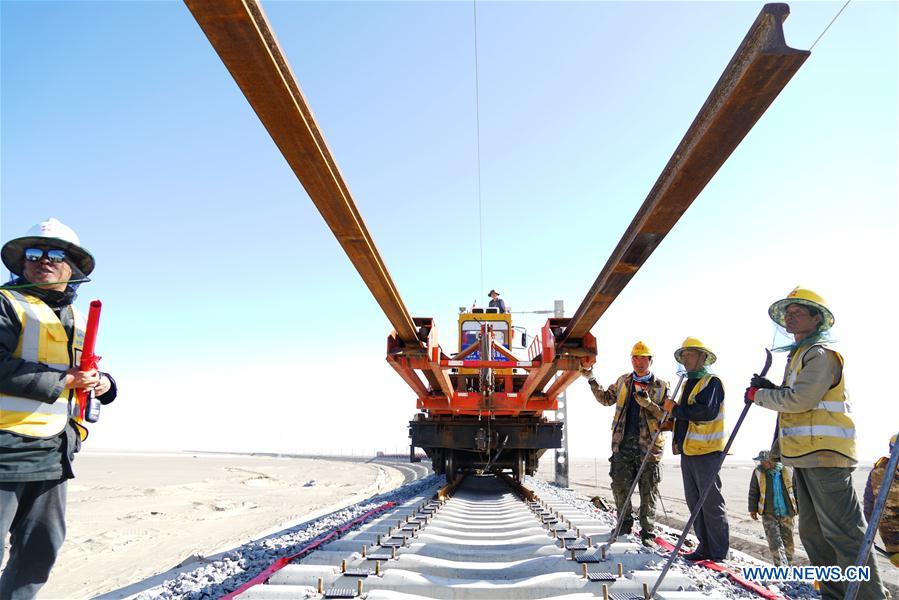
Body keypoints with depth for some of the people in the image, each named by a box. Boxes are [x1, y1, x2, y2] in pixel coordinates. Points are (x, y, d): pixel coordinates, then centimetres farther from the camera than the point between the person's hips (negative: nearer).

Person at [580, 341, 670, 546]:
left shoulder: (661, 386, 3)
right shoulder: (623, 381, 13)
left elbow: (667, 414, -1)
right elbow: (606, 399, 20)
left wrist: (648, 404, -17)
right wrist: (592, 380, 13)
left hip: (648, 445, -3)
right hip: (623, 443, 3)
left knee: (648, 491, 3)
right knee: (620, 486, 5)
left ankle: (648, 532, 14)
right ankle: (625, 524, 23)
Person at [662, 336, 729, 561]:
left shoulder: (712, 382, -7)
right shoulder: (687, 384, 20)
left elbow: (706, 411, -24)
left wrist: (675, 409, -15)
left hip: (706, 452, -9)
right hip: (687, 450, 9)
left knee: (711, 503, -3)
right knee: (694, 502, 11)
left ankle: (719, 551, 6)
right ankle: (705, 547, 20)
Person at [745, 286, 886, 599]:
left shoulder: (821, 354, -10)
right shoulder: (797, 355, 21)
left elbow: (801, 399, -21)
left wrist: (759, 395, -8)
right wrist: (770, 389, 10)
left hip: (825, 455, -10)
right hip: (804, 455, 10)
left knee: (842, 532, -9)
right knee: (812, 533, 15)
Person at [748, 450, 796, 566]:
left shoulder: (787, 470, -5)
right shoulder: (758, 472, -4)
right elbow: (753, 492, 5)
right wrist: (753, 509, 4)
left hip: (786, 513, 1)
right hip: (769, 514, -1)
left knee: (787, 541, 11)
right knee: (775, 541, -10)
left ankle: (788, 564, 29)